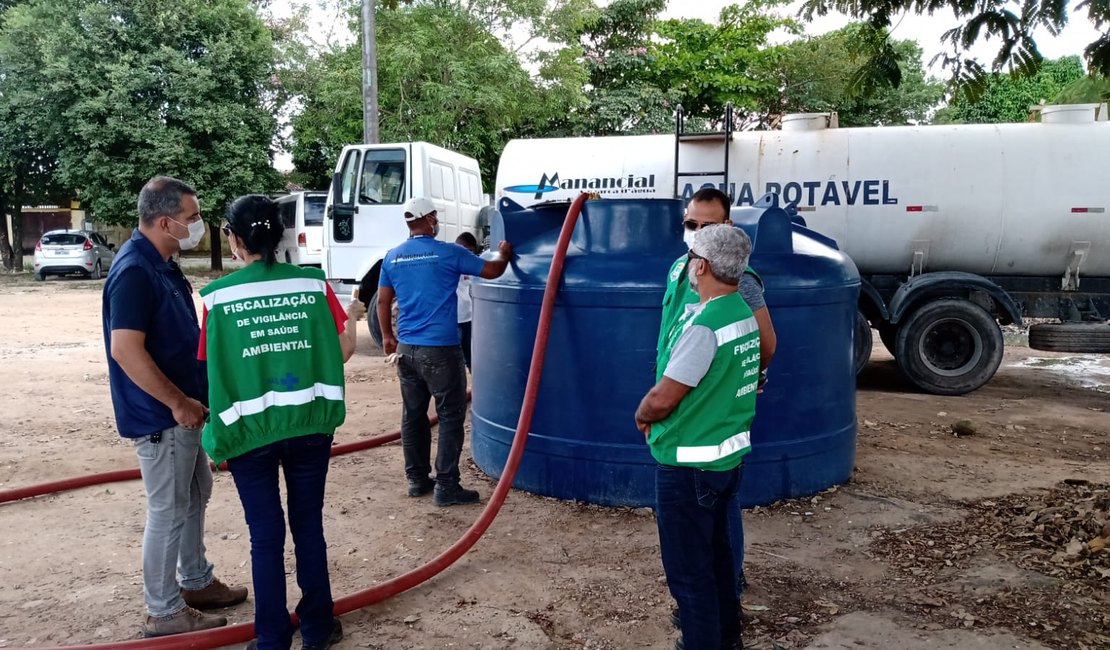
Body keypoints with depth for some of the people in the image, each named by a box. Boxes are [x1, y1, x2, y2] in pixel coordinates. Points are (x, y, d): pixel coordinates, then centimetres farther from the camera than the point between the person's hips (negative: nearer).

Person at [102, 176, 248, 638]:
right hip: (160, 417, -10)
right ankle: (164, 613, 17)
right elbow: (126, 350, -28)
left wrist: (191, 399, 16)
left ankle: (197, 582, 36)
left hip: (184, 410, 10)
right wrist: (179, 403, -21)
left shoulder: (162, 263, 8)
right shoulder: (134, 271, -22)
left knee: (194, 497, 20)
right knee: (168, 512, 2)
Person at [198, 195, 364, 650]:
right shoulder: (313, 283, -3)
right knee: (309, 527, 16)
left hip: (250, 430, -1)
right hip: (310, 425, 2)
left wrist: (219, 436, 11)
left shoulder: (218, 295, -6)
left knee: (266, 536, 11)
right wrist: (352, 315, 20)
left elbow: (214, 368, -4)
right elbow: (344, 350, 0)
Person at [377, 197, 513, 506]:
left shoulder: (392, 257, 8)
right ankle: (446, 486, 2)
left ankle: (417, 479, 22)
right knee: (451, 417, 1)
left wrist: (387, 336, 25)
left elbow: (382, 301, 13)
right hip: (441, 350, -6)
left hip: (406, 348, 6)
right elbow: (493, 270, 2)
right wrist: (504, 253, 22)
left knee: (413, 416, 13)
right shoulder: (449, 252, -7)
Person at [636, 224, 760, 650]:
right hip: (727, 455, 9)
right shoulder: (743, 314, 4)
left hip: (689, 464, -9)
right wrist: (656, 412, 13)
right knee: (716, 553, 24)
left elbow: (661, 399, -23)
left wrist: (642, 415, -1)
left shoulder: (703, 325, -25)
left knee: (688, 567, 6)